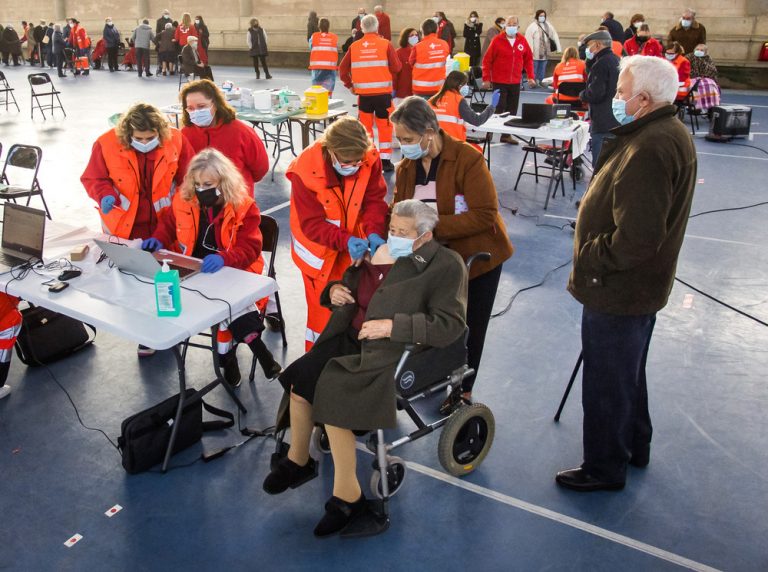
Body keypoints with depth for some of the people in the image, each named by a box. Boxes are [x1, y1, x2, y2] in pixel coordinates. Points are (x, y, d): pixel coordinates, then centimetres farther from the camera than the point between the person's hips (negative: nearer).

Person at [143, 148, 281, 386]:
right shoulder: (184, 200, 2)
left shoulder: (243, 206, -9)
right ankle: (257, 346, -25)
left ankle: (227, 354, -20)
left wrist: (223, 257, -36)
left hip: (233, 273, -2)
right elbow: (169, 223, 20)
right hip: (193, 271, 2)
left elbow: (250, 248, -16)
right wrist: (158, 239, -5)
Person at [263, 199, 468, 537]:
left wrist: (391, 325, -22)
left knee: (333, 395, -24)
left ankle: (347, 497, -6)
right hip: (351, 339, 7)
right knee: (299, 379, -12)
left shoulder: (445, 266, -6)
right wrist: (334, 290, 3)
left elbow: (450, 325, -15)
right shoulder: (379, 249, 14)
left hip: (394, 351, -7)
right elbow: (349, 283, 28)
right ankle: (298, 461, 13)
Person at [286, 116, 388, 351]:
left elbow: (374, 200, -11)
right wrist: (346, 240, -37)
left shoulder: (370, 159, -20)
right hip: (320, 249, -3)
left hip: (355, 245, 3)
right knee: (324, 308, 9)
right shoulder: (305, 170, -28)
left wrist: (373, 232, -29)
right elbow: (311, 224, -24)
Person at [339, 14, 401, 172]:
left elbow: (342, 69, 7)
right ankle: (385, 161, 9)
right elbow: (396, 68, -4)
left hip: (363, 93, 2)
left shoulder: (354, 46, 3)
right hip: (383, 92, -2)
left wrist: (350, 85, 18)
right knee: (385, 126, 8)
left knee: (365, 126, 12)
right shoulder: (385, 44, -4)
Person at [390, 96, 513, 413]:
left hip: (477, 256, -4)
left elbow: (485, 216, -28)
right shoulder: (406, 167, -3)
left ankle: (463, 393, 31)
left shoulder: (468, 159, -23)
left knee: (470, 328, 10)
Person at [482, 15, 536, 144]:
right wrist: (486, 79, -9)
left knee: (512, 110, 6)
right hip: (499, 81, -4)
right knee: (499, 109, -3)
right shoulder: (497, 40, -6)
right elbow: (487, 60, -5)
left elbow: (528, 59, 12)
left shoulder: (523, 40, 4)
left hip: (515, 82, 4)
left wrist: (530, 76, 5)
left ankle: (507, 134, 14)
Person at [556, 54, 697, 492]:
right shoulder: (671, 132, 6)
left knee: (607, 383, 7)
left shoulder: (648, 150, -28)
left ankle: (605, 468, 26)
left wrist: (588, 255, -18)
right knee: (629, 374, 26)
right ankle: (635, 446, 46)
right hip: (642, 286, 11)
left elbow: (635, 239, -33)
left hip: (618, 291, -10)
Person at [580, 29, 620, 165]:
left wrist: (582, 95, -1)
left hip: (603, 124, -10)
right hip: (618, 121, 10)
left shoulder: (601, 64, -15)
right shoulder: (617, 61, 14)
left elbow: (595, 94, -21)